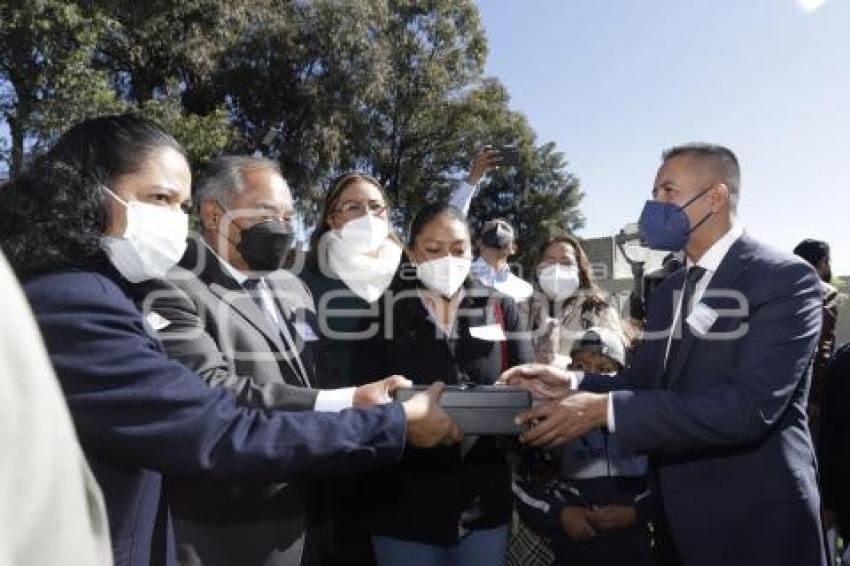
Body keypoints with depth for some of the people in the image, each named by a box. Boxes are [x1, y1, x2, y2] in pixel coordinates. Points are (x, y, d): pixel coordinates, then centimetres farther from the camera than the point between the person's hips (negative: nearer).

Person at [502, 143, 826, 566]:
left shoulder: (786, 278, -15)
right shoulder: (668, 291, 8)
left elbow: (750, 406, -27)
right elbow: (643, 385, 9)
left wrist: (605, 409, -29)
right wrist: (571, 384, -10)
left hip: (755, 523, -6)